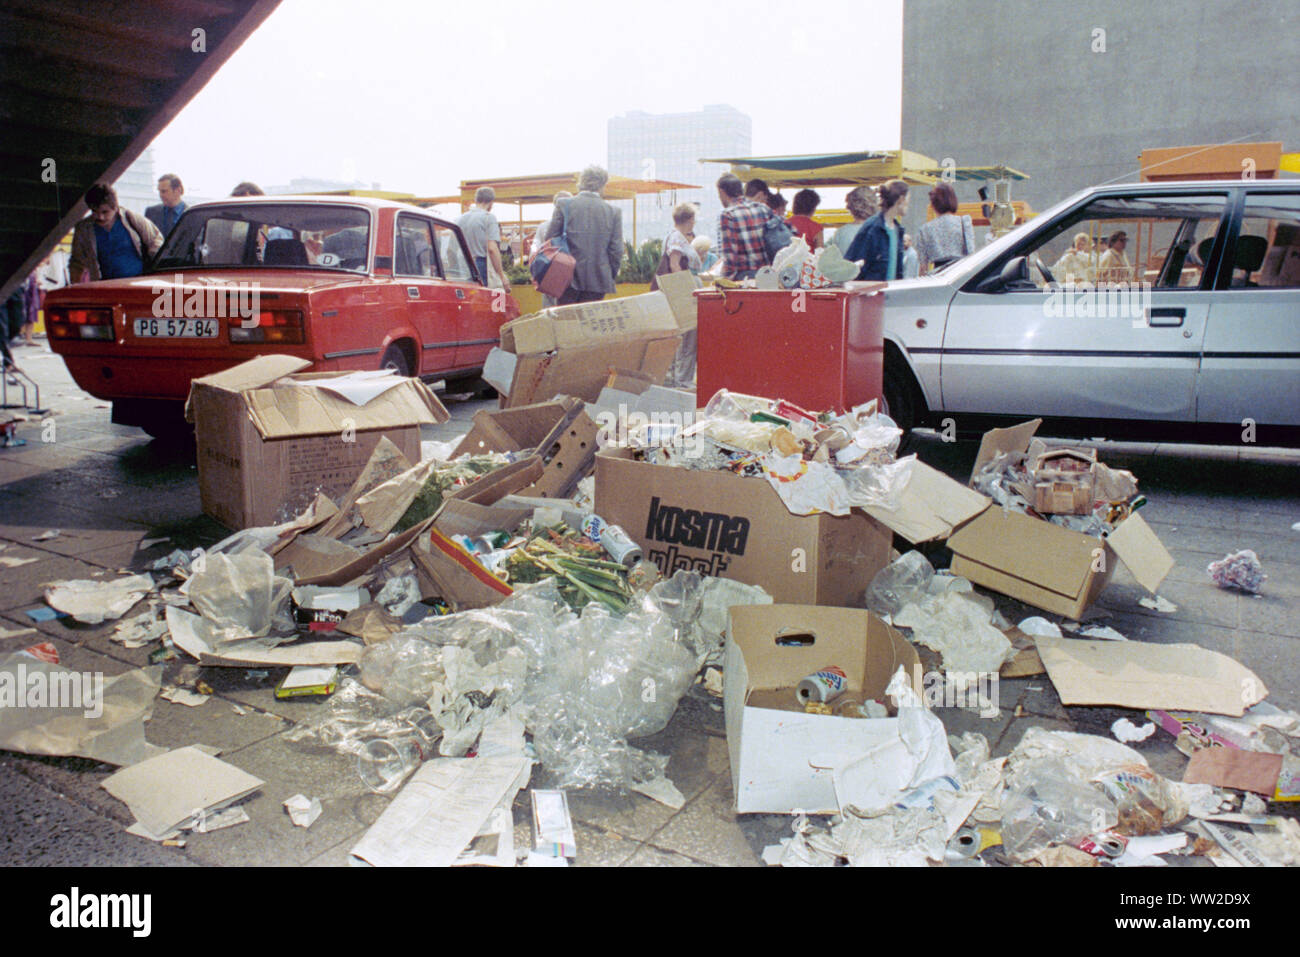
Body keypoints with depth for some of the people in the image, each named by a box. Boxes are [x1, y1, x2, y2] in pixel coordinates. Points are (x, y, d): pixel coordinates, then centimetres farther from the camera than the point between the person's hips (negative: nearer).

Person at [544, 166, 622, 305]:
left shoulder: (564, 206, -1)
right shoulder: (613, 212, 1)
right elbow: (616, 250, 1)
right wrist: (611, 277, 13)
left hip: (568, 277, -1)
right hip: (598, 279, 1)